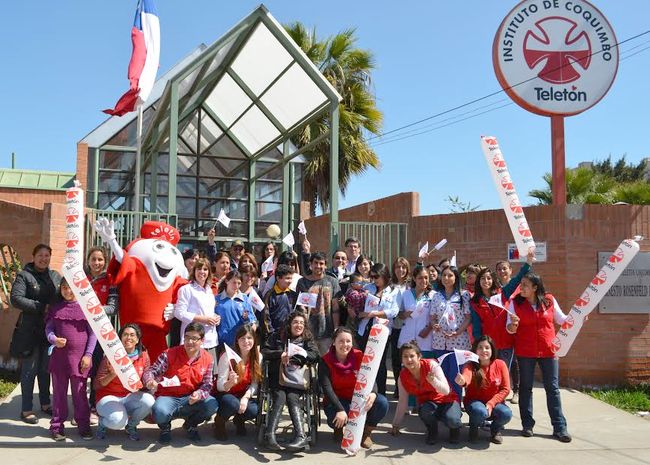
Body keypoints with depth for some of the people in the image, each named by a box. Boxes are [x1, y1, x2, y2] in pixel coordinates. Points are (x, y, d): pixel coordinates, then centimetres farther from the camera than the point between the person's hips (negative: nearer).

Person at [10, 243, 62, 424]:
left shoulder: (56, 276, 11)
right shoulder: (24, 276, -2)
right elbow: (16, 298, -14)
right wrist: (42, 307, -17)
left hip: (50, 329, 4)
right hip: (30, 330, -4)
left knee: (45, 369, 14)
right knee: (29, 370, 1)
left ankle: (45, 404, 26)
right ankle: (26, 409, 10)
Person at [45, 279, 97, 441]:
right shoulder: (55, 308, 7)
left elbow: (93, 333, 0)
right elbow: (48, 328, 7)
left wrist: (88, 355, -5)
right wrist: (54, 339, -16)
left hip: (80, 359, -2)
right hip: (59, 356, 2)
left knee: (80, 393, 6)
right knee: (59, 392, 10)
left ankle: (83, 425, 17)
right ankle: (57, 426, 20)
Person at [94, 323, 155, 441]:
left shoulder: (143, 356, -2)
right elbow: (97, 385, -10)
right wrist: (112, 375, -27)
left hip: (130, 397, 3)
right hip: (109, 397, -3)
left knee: (149, 401, -28)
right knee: (118, 421, -33)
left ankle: (131, 426, 3)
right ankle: (103, 422, 7)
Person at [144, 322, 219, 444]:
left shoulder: (207, 359, -2)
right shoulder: (170, 354, -10)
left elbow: (207, 385, -1)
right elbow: (150, 371, -13)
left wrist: (198, 394, -24)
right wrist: (150, 382, -37)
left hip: (190, 398, 3)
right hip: (168, 397, -2)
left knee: (212, 405, -25)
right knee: (160, 412, -36)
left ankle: (190, 425, 10)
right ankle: (165, 427, 7)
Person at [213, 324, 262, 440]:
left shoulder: (258, 357, -7)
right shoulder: (227, 356, -18)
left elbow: (254, 383, -4)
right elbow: (220, 386, -20)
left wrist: (246, 397, -23)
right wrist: (231, 383, -42)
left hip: (243, 395, 3)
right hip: (225, 395, -3)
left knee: (254, 410, -28)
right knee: (233, 404, -36)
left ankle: (239, 420, 10)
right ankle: (219, 421, 0)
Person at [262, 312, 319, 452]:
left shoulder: (308, 339, 18)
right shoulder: (277, 336, 20)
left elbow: (314, 355, 1)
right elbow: (265, 352, 10)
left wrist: (292, 357, -9)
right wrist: (280, 354, -9)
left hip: (296, 378, 0)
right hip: (277, 377, 0)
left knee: (292, 398, -27)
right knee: (279, 398, -27)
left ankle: (300, 436, -42)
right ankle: (270, 435, -43)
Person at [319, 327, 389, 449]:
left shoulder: (359, 357, -4)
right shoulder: (325, 361, -12)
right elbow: (326, 388, -21)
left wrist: (373, 393, -36)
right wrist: (340, 410, -34)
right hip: (336, 401, -2)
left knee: (382, 403, -25)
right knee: (337, 418, -37)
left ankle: (366, 432, 4)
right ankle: (339, 429, 6)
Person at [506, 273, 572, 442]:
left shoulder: (549, 300, -2)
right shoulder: (515, 302, -4)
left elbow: (561, 319, 10)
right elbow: (510, 328, -4)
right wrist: (513, 325, -26)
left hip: (548, 350, 0)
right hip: (525, 352, 0)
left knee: (553, 388, 4)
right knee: (525, 388, 7)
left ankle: (559, 427, 9)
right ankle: (527, 425, 17)